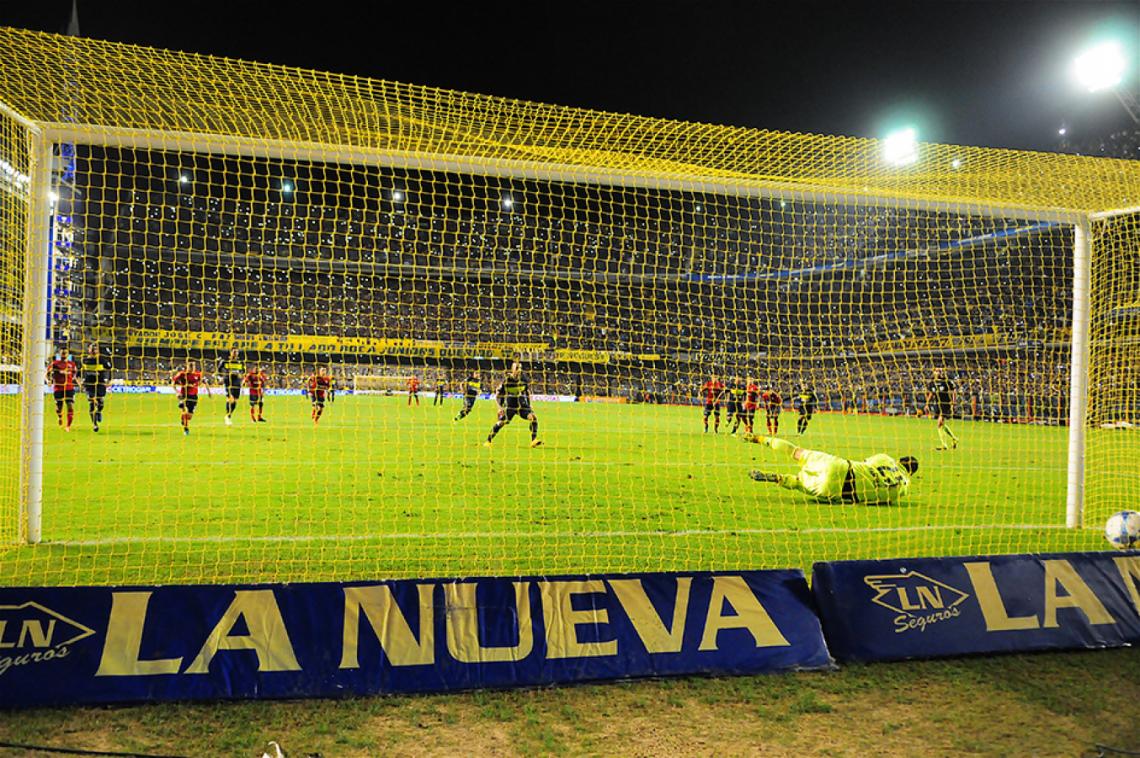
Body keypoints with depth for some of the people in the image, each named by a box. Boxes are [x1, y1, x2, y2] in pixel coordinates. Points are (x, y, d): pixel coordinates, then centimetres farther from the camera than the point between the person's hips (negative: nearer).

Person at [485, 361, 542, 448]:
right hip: (509, 406, -3)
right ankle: (488, 441, -1)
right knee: (502, 422, -17)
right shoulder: (506, 380, -9)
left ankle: (533, 440, -14)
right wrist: (500, 407, -13)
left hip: (522, 405, 3)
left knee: (533, 417, -18)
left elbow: (528, 393, 16)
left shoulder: (524, 379, 1)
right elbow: (497, 395, -3)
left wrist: (529, 406, 11)